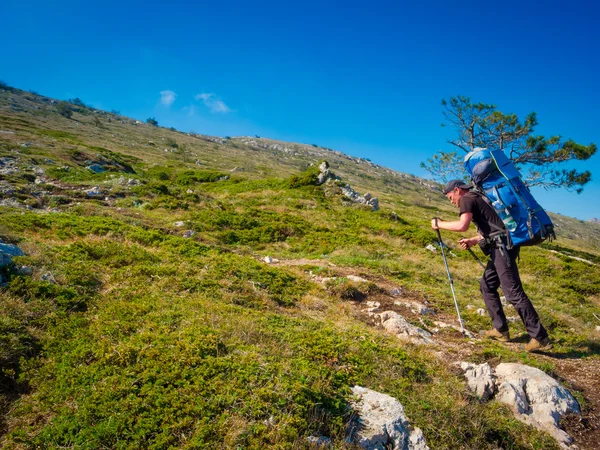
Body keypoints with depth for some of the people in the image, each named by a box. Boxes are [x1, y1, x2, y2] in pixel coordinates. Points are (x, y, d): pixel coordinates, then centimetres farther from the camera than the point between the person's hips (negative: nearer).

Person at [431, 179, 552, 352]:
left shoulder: (467, 199, -4)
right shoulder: (478, 198, 26)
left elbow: (462, 225, -21)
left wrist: (439, 224, -7)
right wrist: (473, 241, 17)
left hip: (502, 247, -10)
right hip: (502, 247, 10)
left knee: (513, 293, -11)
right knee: (487, 285, 15)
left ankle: (540, 338, -8)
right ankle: (500, 330, 18)